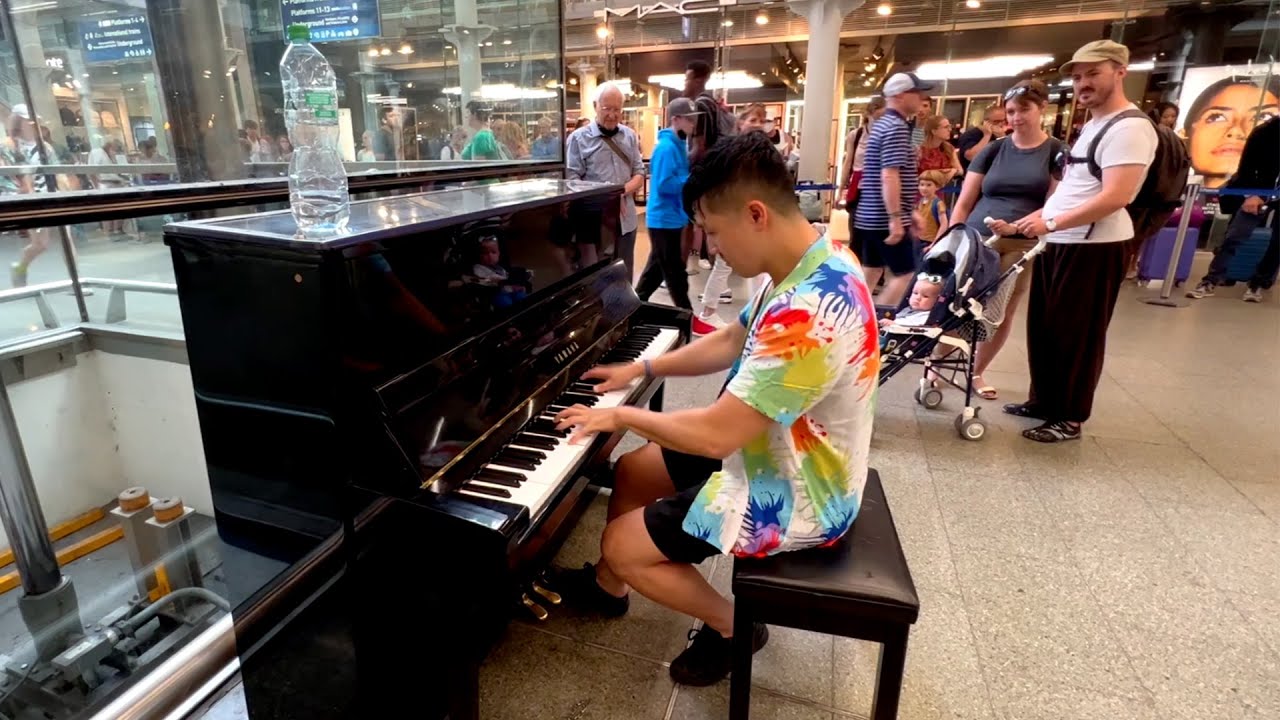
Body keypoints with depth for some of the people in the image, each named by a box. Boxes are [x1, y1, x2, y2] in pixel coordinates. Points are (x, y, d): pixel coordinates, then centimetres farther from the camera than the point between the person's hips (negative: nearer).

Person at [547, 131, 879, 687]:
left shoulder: (809, 312, -35)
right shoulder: (810, 266, -2)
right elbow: (730, 343, 12)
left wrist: (621, 416, -16)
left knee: (623, 546, -3)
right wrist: (641, 368, 10)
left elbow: (717, 434, -32)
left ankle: (731, 625, 18)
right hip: (780, 453, 10)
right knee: (631, 471, 16)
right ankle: (606, 588, 39)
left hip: (795, 495, -9)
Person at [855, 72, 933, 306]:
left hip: (871, 215, 10)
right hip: (885, 218, -10)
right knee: (904, 273, -4)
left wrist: (911, 213, 26)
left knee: (872, 270, 13)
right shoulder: (897, 127, -14)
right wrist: (896, 218, -25)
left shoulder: (883, 123, 18)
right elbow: (889, 176, -23)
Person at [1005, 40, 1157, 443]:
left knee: (1076, 335, 0)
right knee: (1042, 328, 14)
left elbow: (1115, 197, -23)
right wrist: (1039, 215, 10)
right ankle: (1043, 401, 28)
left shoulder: (1129, 128, -14)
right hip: (1058, 243, 9)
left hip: (1092, 248, -9)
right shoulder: (1091, 125, 17)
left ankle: (1069, 419, 12)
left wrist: (1051, 222, -21)